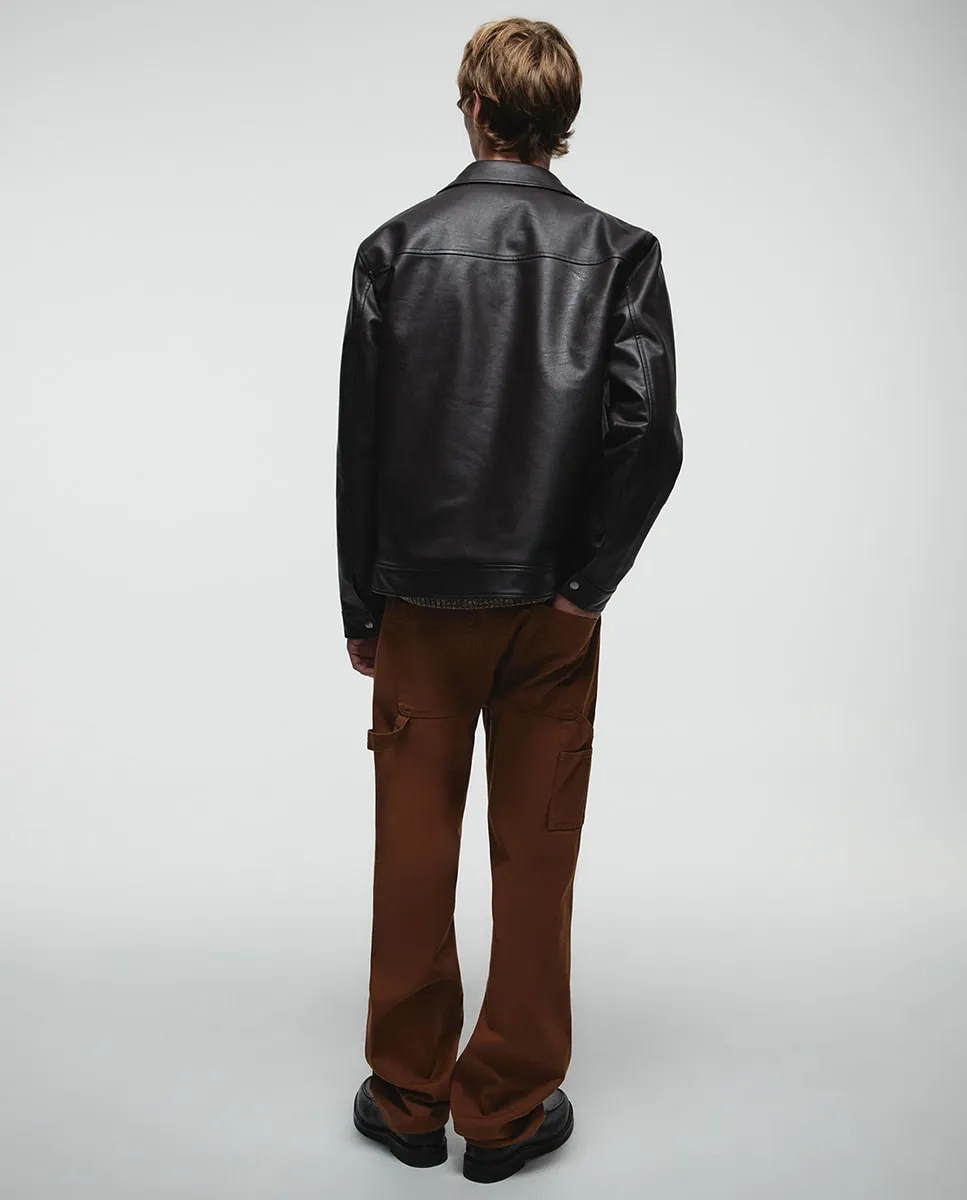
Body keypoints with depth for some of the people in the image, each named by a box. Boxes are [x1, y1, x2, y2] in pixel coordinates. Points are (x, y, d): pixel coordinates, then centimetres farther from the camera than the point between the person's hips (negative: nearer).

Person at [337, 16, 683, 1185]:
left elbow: (360, 444, -2)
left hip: (421, 602, 0)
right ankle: (506, 1110, 24)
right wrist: (589, 580, -3)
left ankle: (408, 1098, 27)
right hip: (551, 608, 0)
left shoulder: (395, 247, -2)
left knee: (413, 851, 12)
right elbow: (651, 433, -13)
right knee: (535, 857, 11)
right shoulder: (618, 252, -2)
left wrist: (360, 609, 6)